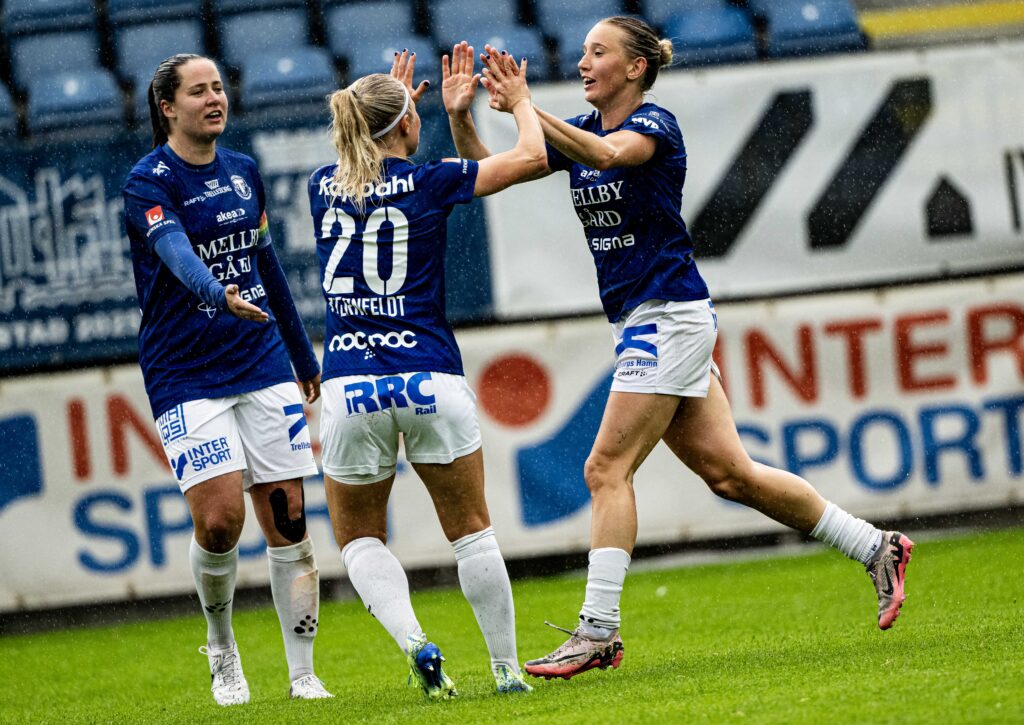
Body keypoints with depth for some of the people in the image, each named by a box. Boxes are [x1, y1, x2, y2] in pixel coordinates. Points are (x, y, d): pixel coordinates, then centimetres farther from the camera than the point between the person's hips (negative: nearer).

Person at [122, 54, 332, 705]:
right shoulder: (149, 182, -8)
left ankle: (303, 675, 6)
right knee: (220, 519, -15)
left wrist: (304, 356, 26)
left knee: (287, 517, -1)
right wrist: (220, 295, -47)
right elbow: (178, 254, -27)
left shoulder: (243, 172, 11)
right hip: (186, 377, -5)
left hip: (264, 366, 5)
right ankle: (221, 650, 12)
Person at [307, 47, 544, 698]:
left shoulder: (325, 185, 7)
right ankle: (507, 670, 13)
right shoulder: (429, 181, -4)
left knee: (359, 536, 16)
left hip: (349, 386, 2)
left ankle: (414, 642, -8)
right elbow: (532, 156, 5)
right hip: (431, 380, -2)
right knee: (471, 529, 13)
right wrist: (520, 99, 24)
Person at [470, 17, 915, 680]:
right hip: (639, 323, 8)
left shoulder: (655, 123, -10)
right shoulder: (579, 132, 12)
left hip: (670, 315, -8)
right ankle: (876, 548, 17)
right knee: (728, 472, 8)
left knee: (608, 469, -12)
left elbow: (606, 154, -33)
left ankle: (598, 631, -11)